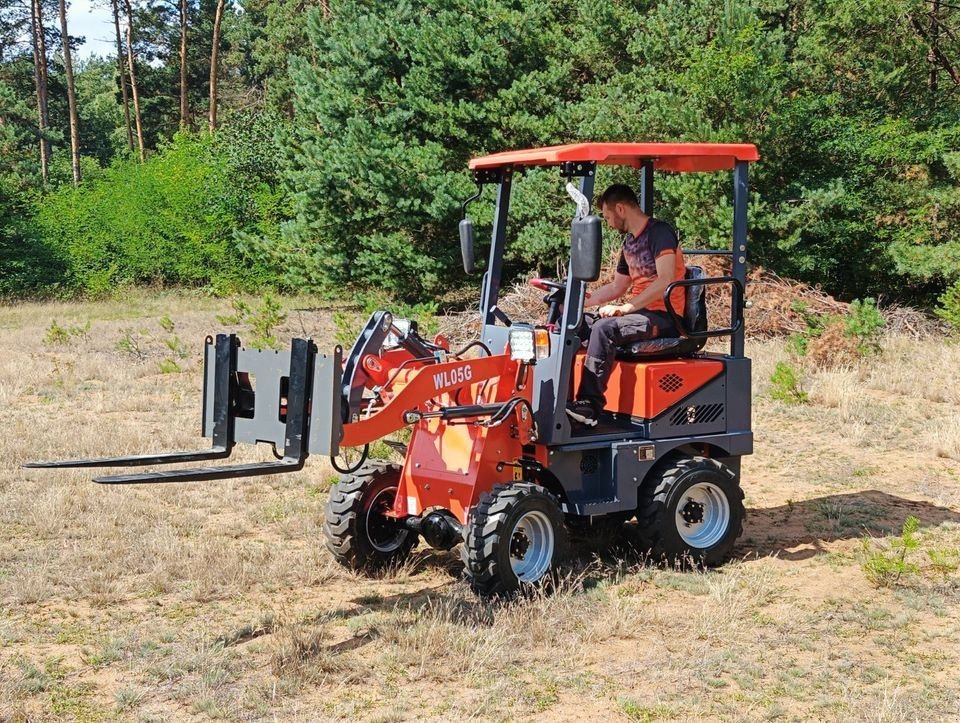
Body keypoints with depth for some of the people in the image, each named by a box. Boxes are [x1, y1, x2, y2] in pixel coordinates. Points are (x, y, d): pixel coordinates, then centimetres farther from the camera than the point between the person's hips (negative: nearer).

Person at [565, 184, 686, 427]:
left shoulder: (660, 232, -10)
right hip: (640, 312, 9)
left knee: (605, 329, -32)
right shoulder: (629, 241, 18)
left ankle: (588, 406, -34)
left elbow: (665, 281, -23)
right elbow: (616, 287, 25)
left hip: (664, 316, -9)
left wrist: (624, 308, -23)